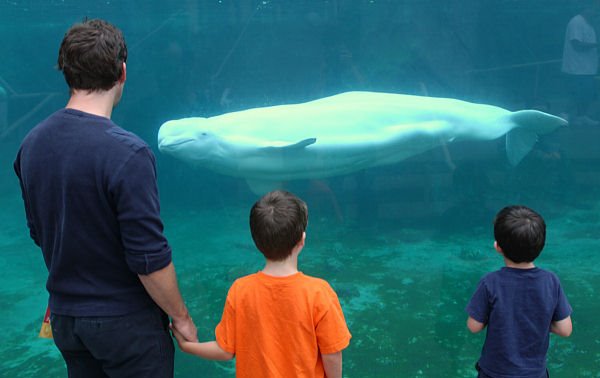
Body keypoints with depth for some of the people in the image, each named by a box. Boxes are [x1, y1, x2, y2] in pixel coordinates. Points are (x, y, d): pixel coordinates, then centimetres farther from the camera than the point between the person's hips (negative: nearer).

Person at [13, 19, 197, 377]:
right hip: (125, 321, -6)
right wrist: (181, 317, -8)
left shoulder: (32, 144, -3)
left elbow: (40, 232, 9)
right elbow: (149, 257, -22)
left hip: (64, 315, 7)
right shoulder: (127, 153, -25)